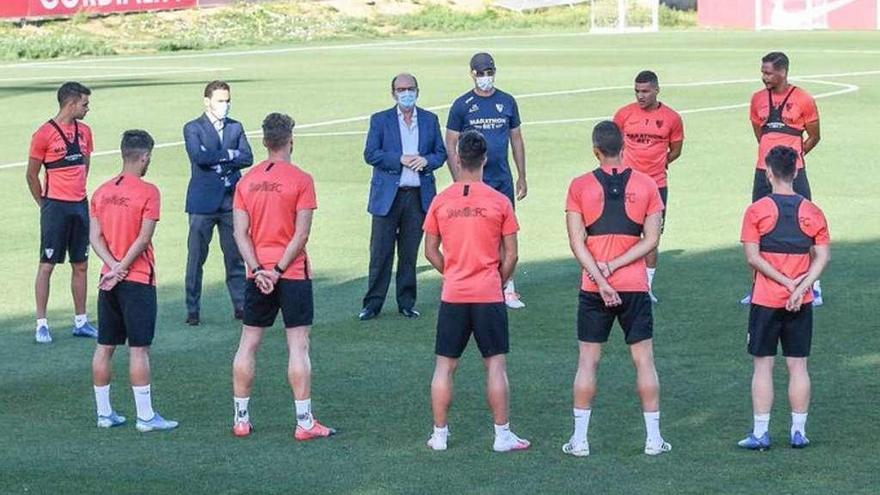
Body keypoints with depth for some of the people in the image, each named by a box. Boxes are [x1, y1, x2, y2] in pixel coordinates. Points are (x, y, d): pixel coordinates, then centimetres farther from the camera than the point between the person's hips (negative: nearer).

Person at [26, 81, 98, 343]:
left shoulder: (84, 132, 9)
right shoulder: (44, 134, -10)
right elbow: (31, 175, -4)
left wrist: (78, 192, 15)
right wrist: (45, 205, 1)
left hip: (80, 206, 6)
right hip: (56, 207, -6)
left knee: (81, 265, 9)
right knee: (47, 264, -3)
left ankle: (81, 321, 17)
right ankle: (41, 324, 0)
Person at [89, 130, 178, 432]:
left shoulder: (102, 191, 7)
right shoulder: (147, 192, -11)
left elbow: (95, 237, 1)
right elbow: (143, 239, -16)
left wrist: (114, 266, -7)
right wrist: (121, 268, -11)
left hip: (110, 279, 6)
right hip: (138, 279, -6)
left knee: (104, 347, 10)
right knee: (139, 349, -4)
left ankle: (104, 413, 14)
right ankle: (145, 416, -1)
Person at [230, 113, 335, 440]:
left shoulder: (247, 181, 4)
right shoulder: (300, 180, -9)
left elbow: (240, 234, 0)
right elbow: (301, 234, -13)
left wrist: (258, 270, -4)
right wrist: (279, 271, -10)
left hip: (258, 275, 4)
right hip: (293, 274, -4)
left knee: (247, 345, 10)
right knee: (298, 346, -1)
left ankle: (241, 419, 14)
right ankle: (304, 423, -2)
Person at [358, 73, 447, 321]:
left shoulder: (430, 120, 12)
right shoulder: (380, 120, 4)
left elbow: (441, 153, 11)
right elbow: (370, 154, -4)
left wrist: (426, 160, -11)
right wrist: (400, 159, -14)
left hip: (419, 196, 2)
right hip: (387, 195, -2)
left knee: (410, 253, 6)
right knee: (381, 252, -3)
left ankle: (406, 302, 14)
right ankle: (373, 303, 3)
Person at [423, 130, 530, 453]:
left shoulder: (441, 201, -1)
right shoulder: (499, 202, -6)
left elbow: (430, 251, 6)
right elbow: (510, 255, -2)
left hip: (453, 295, 2)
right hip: (489, 295, -2)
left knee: (445, 366, 9)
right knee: (496, 365, 5)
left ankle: (439, 435, 12)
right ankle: (502, 435, 6)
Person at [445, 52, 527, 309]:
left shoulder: (507, 102, 8)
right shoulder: (462, 105, -1)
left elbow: (516, 140, 14)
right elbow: (450, 146, -1)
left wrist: (522, 176, 10)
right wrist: (459, 181, -9)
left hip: (502, 179, 3)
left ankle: (508, 289, 8)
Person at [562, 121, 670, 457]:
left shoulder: (580, 187, -3)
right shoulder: (645, 185, 0)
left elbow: (577, 242, -8)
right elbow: (651, 240, -4)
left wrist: (600, 278, -10)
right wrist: (615, 266, -7)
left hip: (593, 289, 0)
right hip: (635, 286, 1)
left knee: (588, 361, 6)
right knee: (644, 360, 8)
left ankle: (579, 439, 7)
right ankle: (653, 439, 9)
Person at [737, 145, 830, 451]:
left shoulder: (757, 210, -6)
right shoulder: (811, 212, 2)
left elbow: (752, 257, -12)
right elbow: (823, 257, -4)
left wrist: (787, 283, -10)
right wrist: (800, 288, -10)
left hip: (765, 300, -2)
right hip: (801, 303, 2)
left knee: (763, 365, 3)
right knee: (798, 365, 8)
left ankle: (760, 433, 2)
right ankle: (799, 431, 9)